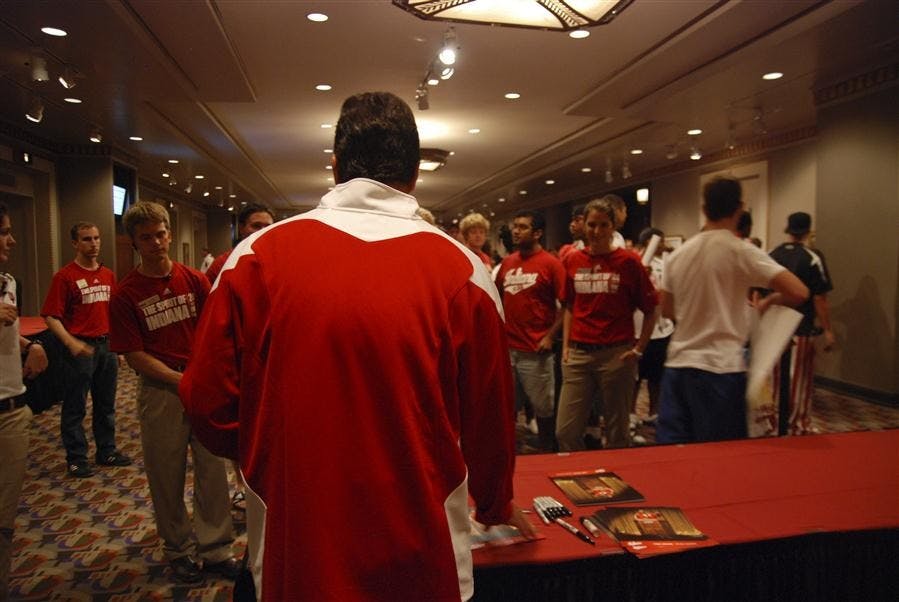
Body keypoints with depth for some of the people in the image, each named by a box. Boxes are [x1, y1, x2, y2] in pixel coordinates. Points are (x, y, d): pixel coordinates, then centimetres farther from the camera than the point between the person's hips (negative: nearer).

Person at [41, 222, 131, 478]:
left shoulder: (108, 275, 8)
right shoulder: (65, 276, -9)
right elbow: (51, 317, -12)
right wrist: (71, 342, -26)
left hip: (107, 345, 6)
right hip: (82, 348, -5)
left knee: (106, 404, 15)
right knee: (75, 407, 6)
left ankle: (107, 451, 28)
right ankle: (76, 459, 18)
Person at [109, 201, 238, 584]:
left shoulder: (194, 280, 1)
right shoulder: (124, 295, -5)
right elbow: (134, 355, -6)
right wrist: (181, 380, -14)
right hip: (160, 392, -2)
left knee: (212, 469, 7)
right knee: (167, 476, 11)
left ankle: (216, 549, 23)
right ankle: (178, 551, 30)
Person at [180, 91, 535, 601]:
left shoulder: (257, 256, -9)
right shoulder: (462, 268, -10)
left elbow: (209, 406, -4)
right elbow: (490, 419, -2)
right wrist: (496, 505, 18)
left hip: (290, 546, 1)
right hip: (422, 557, 0)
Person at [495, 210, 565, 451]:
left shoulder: (551, 264, -8)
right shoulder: (507, 262, 8)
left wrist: (550, 336, -15)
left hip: (535, 350, -5)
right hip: (506, 348, 5)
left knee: (543, 407, 9)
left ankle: (547, 453, 28)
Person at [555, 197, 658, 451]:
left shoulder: (628, 261, -3)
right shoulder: (572, 261, 7)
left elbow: (650, 310, 1)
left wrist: (639, 349, -6)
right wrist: (565, 346, 9)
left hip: (617, 353, -3)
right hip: (578, 354, 3)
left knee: (617, 432, 8)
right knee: (565, 432, 3)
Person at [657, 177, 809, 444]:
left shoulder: (677, 254, 7)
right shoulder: (741, 251, -9)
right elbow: (798, 292, -14)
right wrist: (769, 301, 5)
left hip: (677, 364, 5)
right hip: (720, 368, -5)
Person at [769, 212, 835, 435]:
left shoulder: (772, 255, 5)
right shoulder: (813, 257, -11)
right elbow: (819, 298, -14)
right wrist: (827, 330, -8)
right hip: (801, 329, -5)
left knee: (777, 377, 15)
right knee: (799, 380, 5)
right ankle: (798, 425, 12)